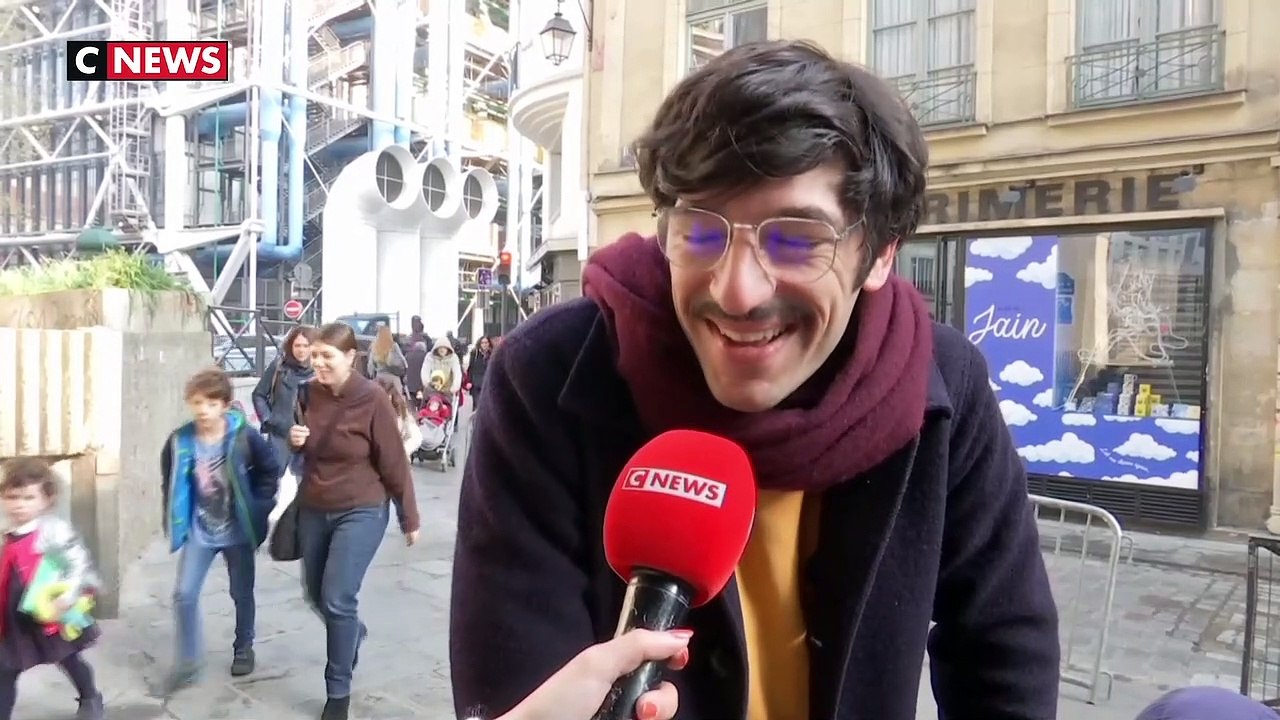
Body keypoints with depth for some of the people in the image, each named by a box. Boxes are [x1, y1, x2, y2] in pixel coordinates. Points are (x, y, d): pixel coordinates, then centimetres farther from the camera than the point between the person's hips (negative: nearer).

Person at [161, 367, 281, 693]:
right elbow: (170, 484, 4)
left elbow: (271, 470, -7)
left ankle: (243, 649, 35)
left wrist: (258, 507, -8)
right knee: (184, 594, -5)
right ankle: (188, 661, 12)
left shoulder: (244, 437, -18)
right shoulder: (179, 442, -11)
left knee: (242, 594, 13)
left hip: (238, 531, -1)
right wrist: (175, 522, 3)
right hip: (199, 531, 2)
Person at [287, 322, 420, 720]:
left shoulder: (372, 399, -18)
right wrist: (295, 441, -11)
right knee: (317, 595, 17)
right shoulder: (309, 393, -4)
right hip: (313, 510, 6)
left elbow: (394, 462, -12)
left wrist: (409, 518, -6)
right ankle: (352, 631, 49)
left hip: (361, 512, -6)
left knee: (338, 600, -8)